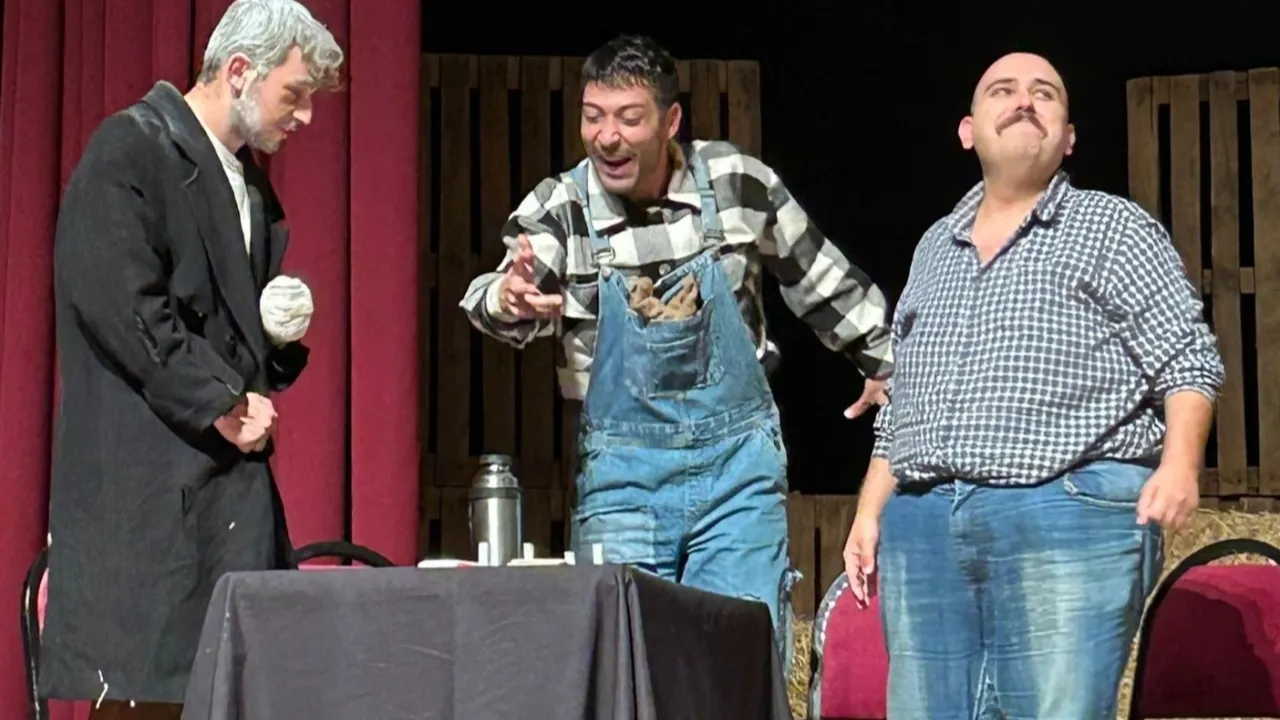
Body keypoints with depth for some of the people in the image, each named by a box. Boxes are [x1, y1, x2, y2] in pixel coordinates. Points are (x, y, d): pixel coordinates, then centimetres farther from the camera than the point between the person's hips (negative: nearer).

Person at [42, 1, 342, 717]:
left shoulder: (250, 181, 20)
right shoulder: (130, 149, -6)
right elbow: (117, 303, -16)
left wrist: (282, 329, 5)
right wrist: (222, 405, -14)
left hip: (235, 473, 8)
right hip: (146, 476, -8)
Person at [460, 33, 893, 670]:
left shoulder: (739, 183, -3)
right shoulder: (559, 208, -7)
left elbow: (823, 282, 11)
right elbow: (501, 297, -24)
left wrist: (886, 363, 18)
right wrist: (508, 301, -47)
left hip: (739, 458, 0)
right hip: (622, 473, 0)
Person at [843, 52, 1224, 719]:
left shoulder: (1113, 228, 7)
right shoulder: (935, 246, 23)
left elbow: (1188, 360, 0)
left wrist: (1179, 464, -16)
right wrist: (869, 511, 18)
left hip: (1072, 520, -5)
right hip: (922, 526, 5)